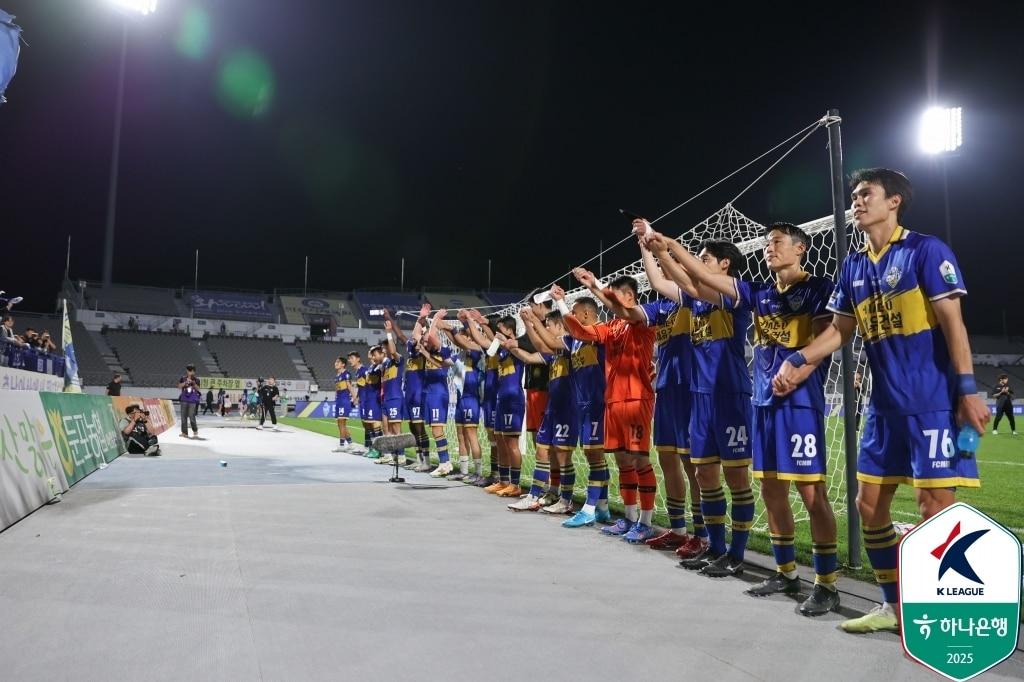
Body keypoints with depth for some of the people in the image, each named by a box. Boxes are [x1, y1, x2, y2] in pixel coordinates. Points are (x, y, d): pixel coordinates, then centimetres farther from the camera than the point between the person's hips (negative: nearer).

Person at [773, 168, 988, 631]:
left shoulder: (926, 250, -6)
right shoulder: (853, 266, 12)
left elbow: (952, 322, -10)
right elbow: (841, 329, 17)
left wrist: (968, 389, -14)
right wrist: (798, 360, 4)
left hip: (934, 402, -7)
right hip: (885, 406, 7)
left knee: (935, 507, -6)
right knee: (869, 504, 9)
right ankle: (894, 606, 25)